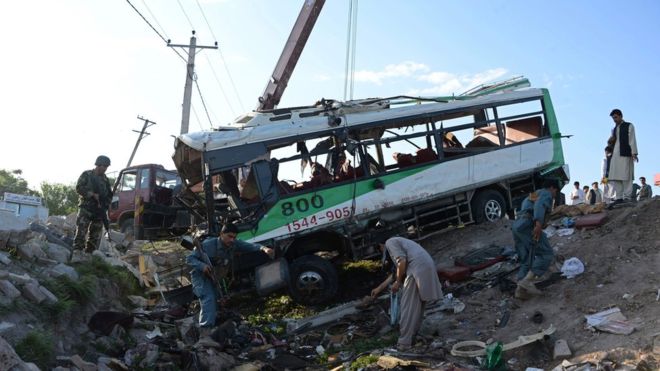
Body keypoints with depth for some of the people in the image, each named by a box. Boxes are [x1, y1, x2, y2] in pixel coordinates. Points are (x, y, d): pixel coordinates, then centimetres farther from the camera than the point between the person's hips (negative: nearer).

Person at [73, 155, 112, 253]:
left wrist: (105, 205, 5)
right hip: (86, 209, -5)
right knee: (81, 232, -13)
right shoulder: (86, 175, 3)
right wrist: (92, 195, -16)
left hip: (99, 211, 5)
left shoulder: (105, 179, 16)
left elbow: (109, 195, 20)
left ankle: (89, 254, 10)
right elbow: (78, 188, -7)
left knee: (95, 236, 4)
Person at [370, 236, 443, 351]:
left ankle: (404, 343, -2)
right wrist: (379, 288, 40)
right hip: (428, 268, 9)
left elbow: (402, 261, -10)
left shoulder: (390, 242, 6)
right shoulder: (398, 242, 34)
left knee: (408, 307, -4)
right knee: (418, 305, 20)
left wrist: (398, 282, 0)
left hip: (417, 270, -9)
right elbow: (396, 272, 35)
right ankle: (413, 335, 30)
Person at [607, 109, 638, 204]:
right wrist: (611, 140, 5)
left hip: (625, 153, -6)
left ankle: (627, 196, -8)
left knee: (626, 175, -9)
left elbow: (632, 140, -2)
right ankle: (619, 197, 0)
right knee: (615, 177, -1)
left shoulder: (629, 126, 6)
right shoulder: (614, 129, 23)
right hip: (615, 154, 6)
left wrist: (634, 153, -13)